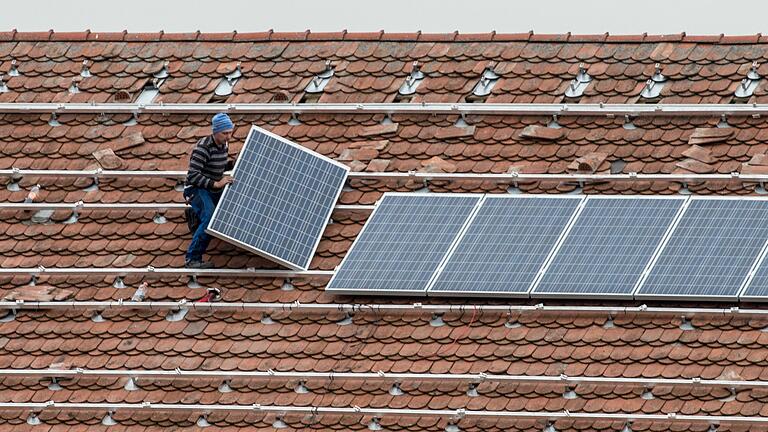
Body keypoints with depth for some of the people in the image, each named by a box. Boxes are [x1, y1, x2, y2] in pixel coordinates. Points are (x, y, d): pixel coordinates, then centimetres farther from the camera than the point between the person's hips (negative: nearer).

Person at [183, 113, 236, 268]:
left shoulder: (224, 144, 2)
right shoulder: (203, 147, -23)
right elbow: (193, 175, -29)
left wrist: (233, 163, 0)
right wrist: (216, 184, -35)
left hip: (214, 190, 9)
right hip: (196, 189, -9)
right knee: (211, 220, -31)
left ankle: (196, 215, 27)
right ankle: (192, 259, -30)